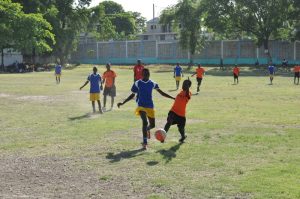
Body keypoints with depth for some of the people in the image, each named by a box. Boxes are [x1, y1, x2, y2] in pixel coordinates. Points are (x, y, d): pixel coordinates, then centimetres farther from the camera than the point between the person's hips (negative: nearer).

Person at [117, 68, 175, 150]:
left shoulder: (152, 83, 2)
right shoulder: (137, 83, -3)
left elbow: (161, 93, 5)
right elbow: (132, 95, 6)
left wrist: (173, 98, 0)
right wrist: (123, 103, -1)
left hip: (150, 106, 3)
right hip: (141, 106, -3)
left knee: (152, 125, 7)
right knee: (145, 122, -22)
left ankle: (147, 129, 46)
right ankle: (145, 142, -12)